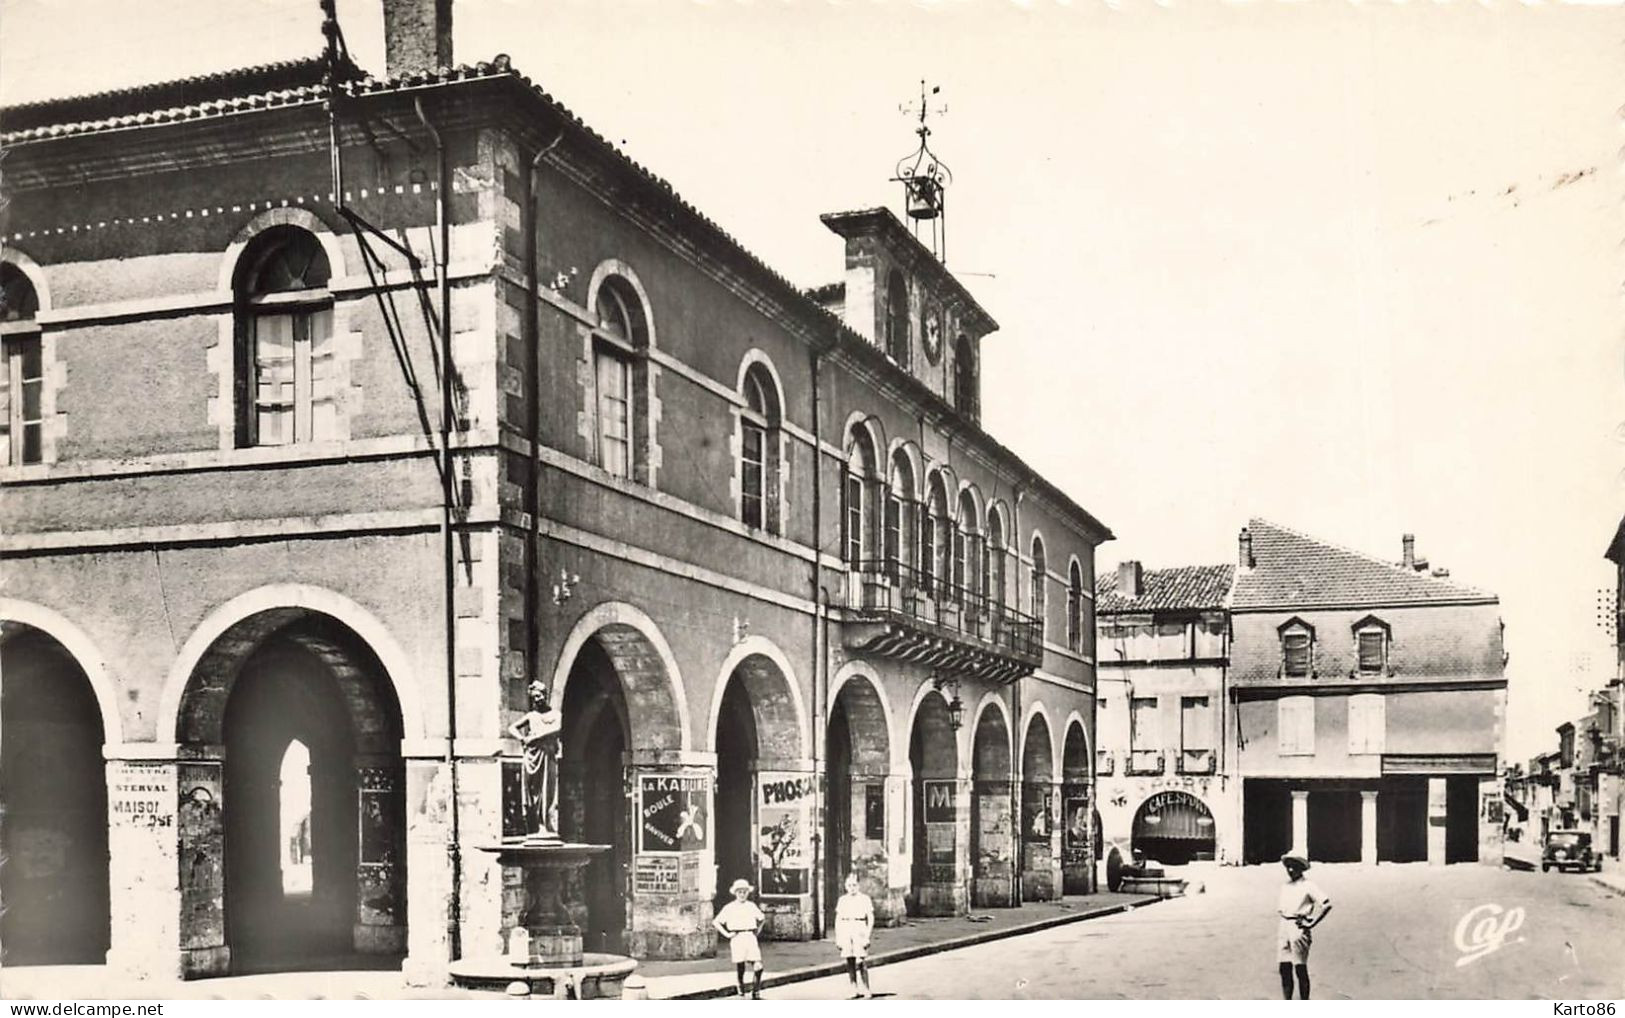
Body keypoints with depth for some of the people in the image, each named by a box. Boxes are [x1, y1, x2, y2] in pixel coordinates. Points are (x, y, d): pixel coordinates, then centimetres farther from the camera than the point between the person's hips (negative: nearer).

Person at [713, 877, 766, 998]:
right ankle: (741, 986, 24)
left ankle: (756, 991, 4)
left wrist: (758, 930, 17)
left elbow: (762, 918, 29)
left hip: (750, 937, 2)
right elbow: (716, 922, 3)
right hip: (737, 939, -2)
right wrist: (726, 934, -3)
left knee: (758, 965, -10)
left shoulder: (751, 906, 13)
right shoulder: (729, 908, 3)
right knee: (740, 967, -2)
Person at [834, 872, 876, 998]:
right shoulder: (842, 900, 13)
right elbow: (838, 919, 14)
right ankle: (854, 990, 8)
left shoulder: (864, 899, 3)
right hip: (845, 931, 4)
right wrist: (837, 938, 9)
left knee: (861, 962, -9)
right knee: (850, 961, 2)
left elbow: (871, 918, 1)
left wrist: (867, 935, -7)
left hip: (859, 930, -4)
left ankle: (867, 990, -2)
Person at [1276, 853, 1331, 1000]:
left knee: (1300, 969, -3)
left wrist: (1311, 923, -14)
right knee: (1284, 968, 4)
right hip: (1284, 927, 6)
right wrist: (1282, 914, 13)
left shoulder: (1308, 886, -6)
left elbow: (1327, 904, -13)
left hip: (1299, 928, -6)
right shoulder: (1284, 886, 14)